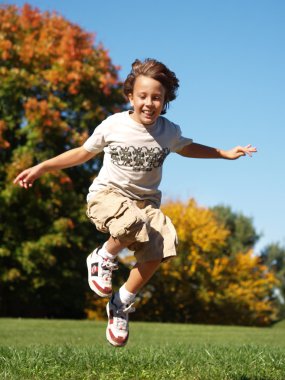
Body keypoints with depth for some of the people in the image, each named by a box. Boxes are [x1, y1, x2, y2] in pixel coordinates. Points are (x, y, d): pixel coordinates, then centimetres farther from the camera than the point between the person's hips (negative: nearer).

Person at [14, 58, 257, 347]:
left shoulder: (169, 132, -1)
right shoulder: (113, 125, -9)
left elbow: (186, 148, 24)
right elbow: (84, 152, 7)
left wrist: (226, 154, 20)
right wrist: (41, 168, 2)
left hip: (145, 200, 4)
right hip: (107, 194, -4)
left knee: (163, 245, -26)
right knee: (132, 223, -40)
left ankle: (122, 304, -4)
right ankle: (104, 258, -5)